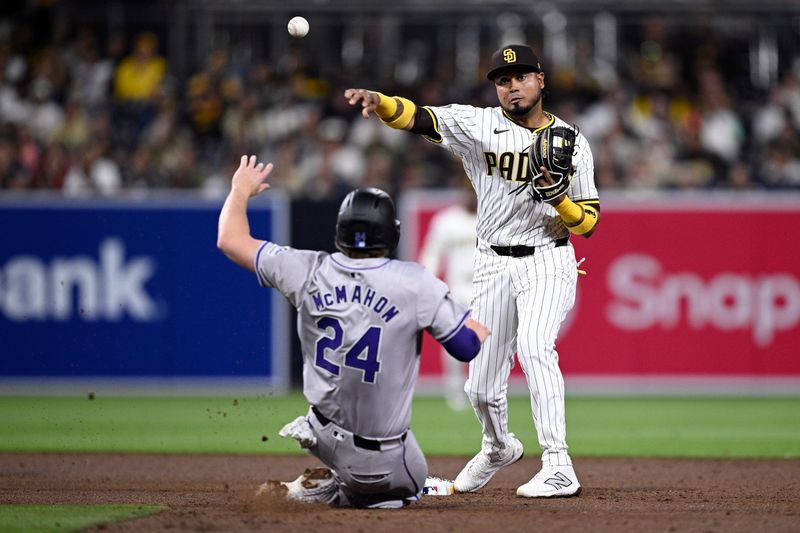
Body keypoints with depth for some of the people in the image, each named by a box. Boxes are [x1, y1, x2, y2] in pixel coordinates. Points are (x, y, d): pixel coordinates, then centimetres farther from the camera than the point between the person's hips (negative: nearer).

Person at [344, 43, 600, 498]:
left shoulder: (572, 143, -2)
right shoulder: (479, 125, -2)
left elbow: (588, 224, -2)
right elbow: (417, 117, -17)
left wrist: (559, 197, -22)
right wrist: (378, 101, -37)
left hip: (548, 261, -3)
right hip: (494, 266, 3)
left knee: (534, 346, -30)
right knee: (481, 388, 7)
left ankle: (559, 468, -34)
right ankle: (498, 448, 41)